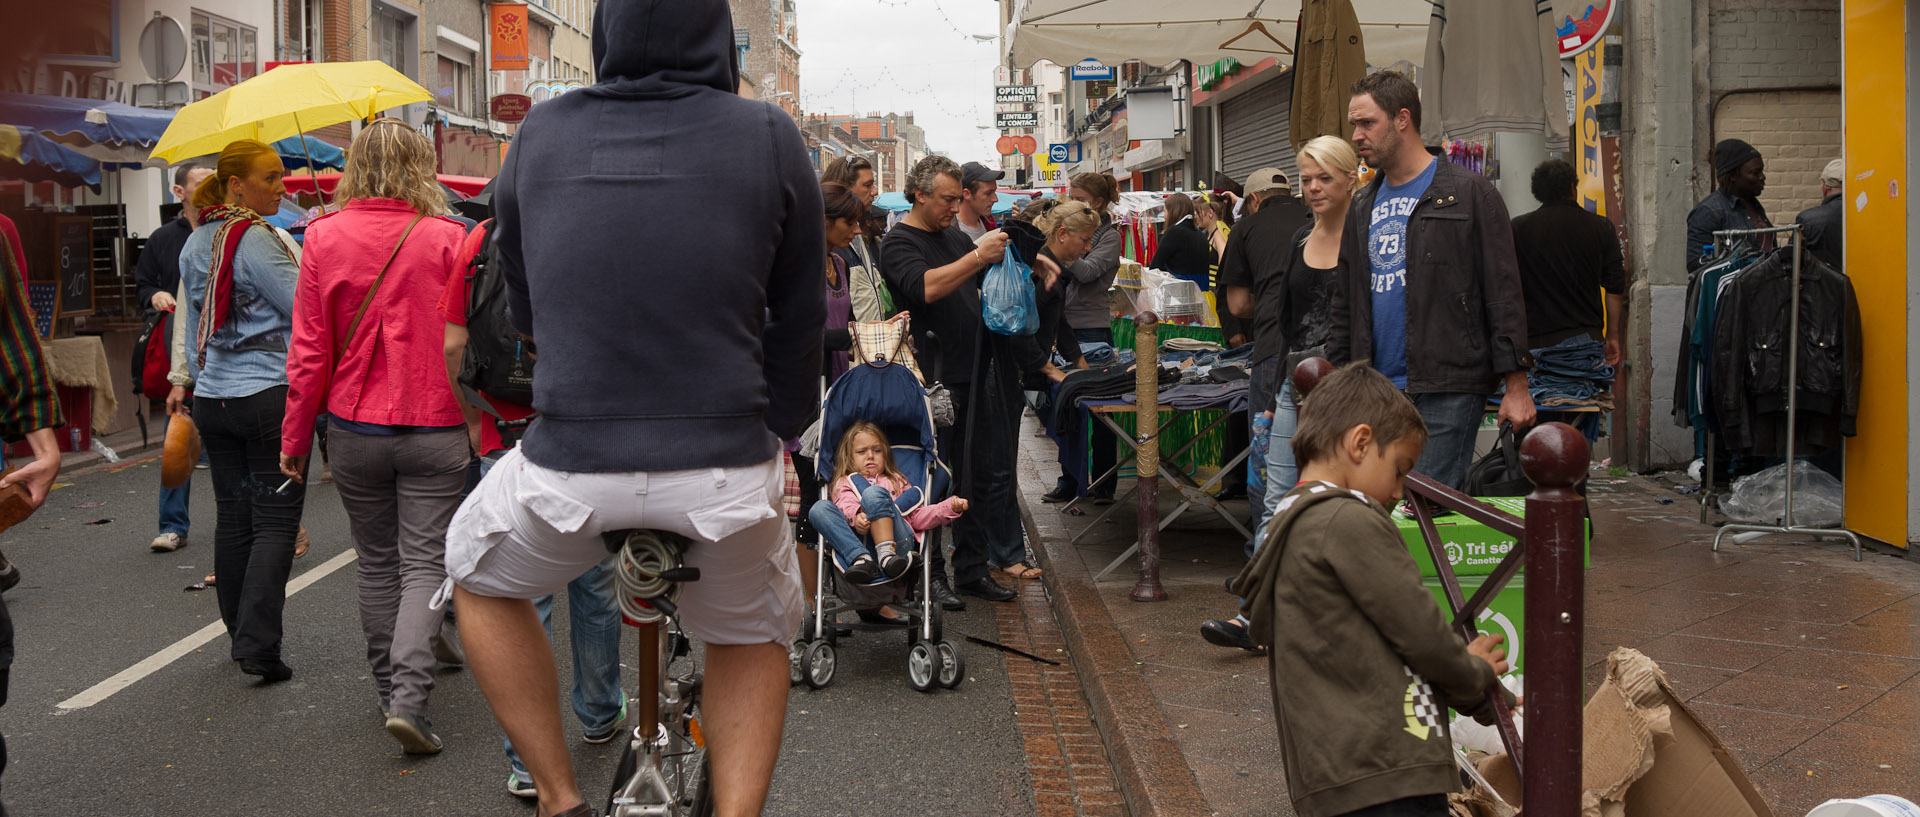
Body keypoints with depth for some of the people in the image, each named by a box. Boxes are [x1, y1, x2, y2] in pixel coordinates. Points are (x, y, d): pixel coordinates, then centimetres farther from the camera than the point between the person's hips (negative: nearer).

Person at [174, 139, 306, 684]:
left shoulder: (195, 243, 13)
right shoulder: (258, 240, -13)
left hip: (213, 397, 8)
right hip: (269, 394, -8)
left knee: (232, 517, 13)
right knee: (275, 522, -5)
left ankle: (241, 636, 21)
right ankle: (258, 645, -11)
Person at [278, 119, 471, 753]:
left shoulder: (324, 237, -3)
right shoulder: (447, 239, -9)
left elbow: (309, 350, -2)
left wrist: (295, 438, 6)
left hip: (353, 429, 3)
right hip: (433, 431, -2)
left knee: (377, 563, 16)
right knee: (425, 564, 2)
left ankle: (389, 687, 26)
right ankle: (409, 696, -12)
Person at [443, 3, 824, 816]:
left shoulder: (540, 135, 4)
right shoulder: (768, 137, -2)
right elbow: (800, 320, 4)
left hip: (569, 466, 1)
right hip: (727, 467, 0)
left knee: (479, 579, 31)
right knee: (753, 637, 28)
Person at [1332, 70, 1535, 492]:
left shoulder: (1469, 194, -1)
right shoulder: (1364, 208, 18)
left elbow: (1504, 294, -4)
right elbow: (1345, 307, 21)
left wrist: (1515, 384, -10)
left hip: (1448, 392, -6)